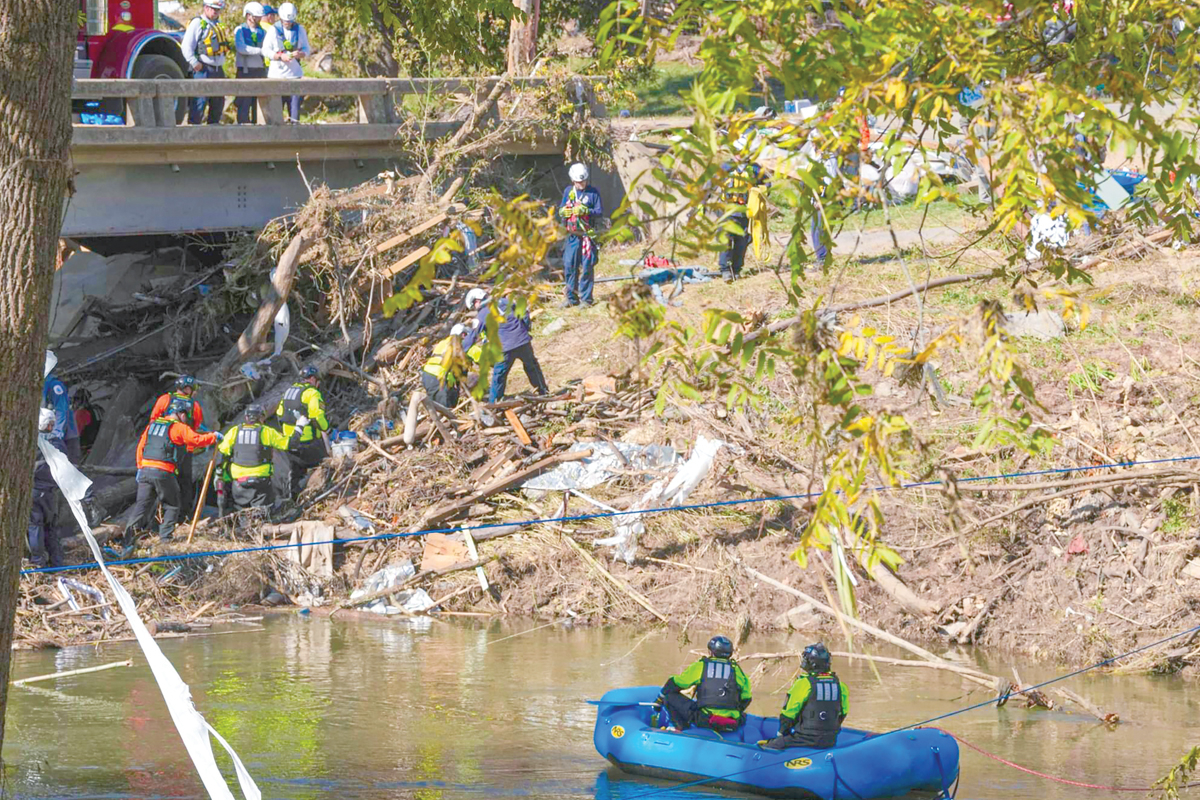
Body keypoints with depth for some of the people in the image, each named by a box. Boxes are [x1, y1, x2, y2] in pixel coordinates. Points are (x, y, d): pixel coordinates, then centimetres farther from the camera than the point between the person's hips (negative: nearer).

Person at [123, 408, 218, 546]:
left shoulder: (152, 425, 17)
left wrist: (140, 467, 22)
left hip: (145, 470, 5)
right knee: (171, 506, 11)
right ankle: (165, 537, 4)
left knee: (142, 504, 6)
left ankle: (128, 537, -6)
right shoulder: (179, 428, -1)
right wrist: (213, 437, 7)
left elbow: (141, 446, 17)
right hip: (163, 473, -5)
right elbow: (196, 440, -8)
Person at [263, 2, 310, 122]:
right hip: (277, 73, -2)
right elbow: (265, 50, -2)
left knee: (295, 103, -3)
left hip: (294, 73, 2)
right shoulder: (273, 30, 2)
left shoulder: (299, 30, 9)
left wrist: (300, 54, -12)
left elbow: (307, 50, 11)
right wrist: (280, 56, -16)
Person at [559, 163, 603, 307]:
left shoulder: (593, 192, -1)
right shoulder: (568, 191, 10)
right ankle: (571, 297, 13)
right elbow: (561, 209, 14)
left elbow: (599, 211, -4)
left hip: (587, 234, -3)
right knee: (569, 265, 3)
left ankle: (586, 298, 3)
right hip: (572, 234, 4)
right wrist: (564, 211, -9)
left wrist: (585, 211, -19)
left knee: (587, 266, -3)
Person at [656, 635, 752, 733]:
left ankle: (682, 727, -3)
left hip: (704, 720, -4)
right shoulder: (736, 670, 13)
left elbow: (675, 683, 16)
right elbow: (746, 698, 22)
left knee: (670, 695, 11)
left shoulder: (701, 666, 7)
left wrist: (660, 699, 33)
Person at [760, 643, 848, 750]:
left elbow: (788, 714, -6)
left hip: (806, 740, -7)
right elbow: (843, 713, 17)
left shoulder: (804, 683, -11)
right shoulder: (840, 685, 5)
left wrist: (781, 733, 10)